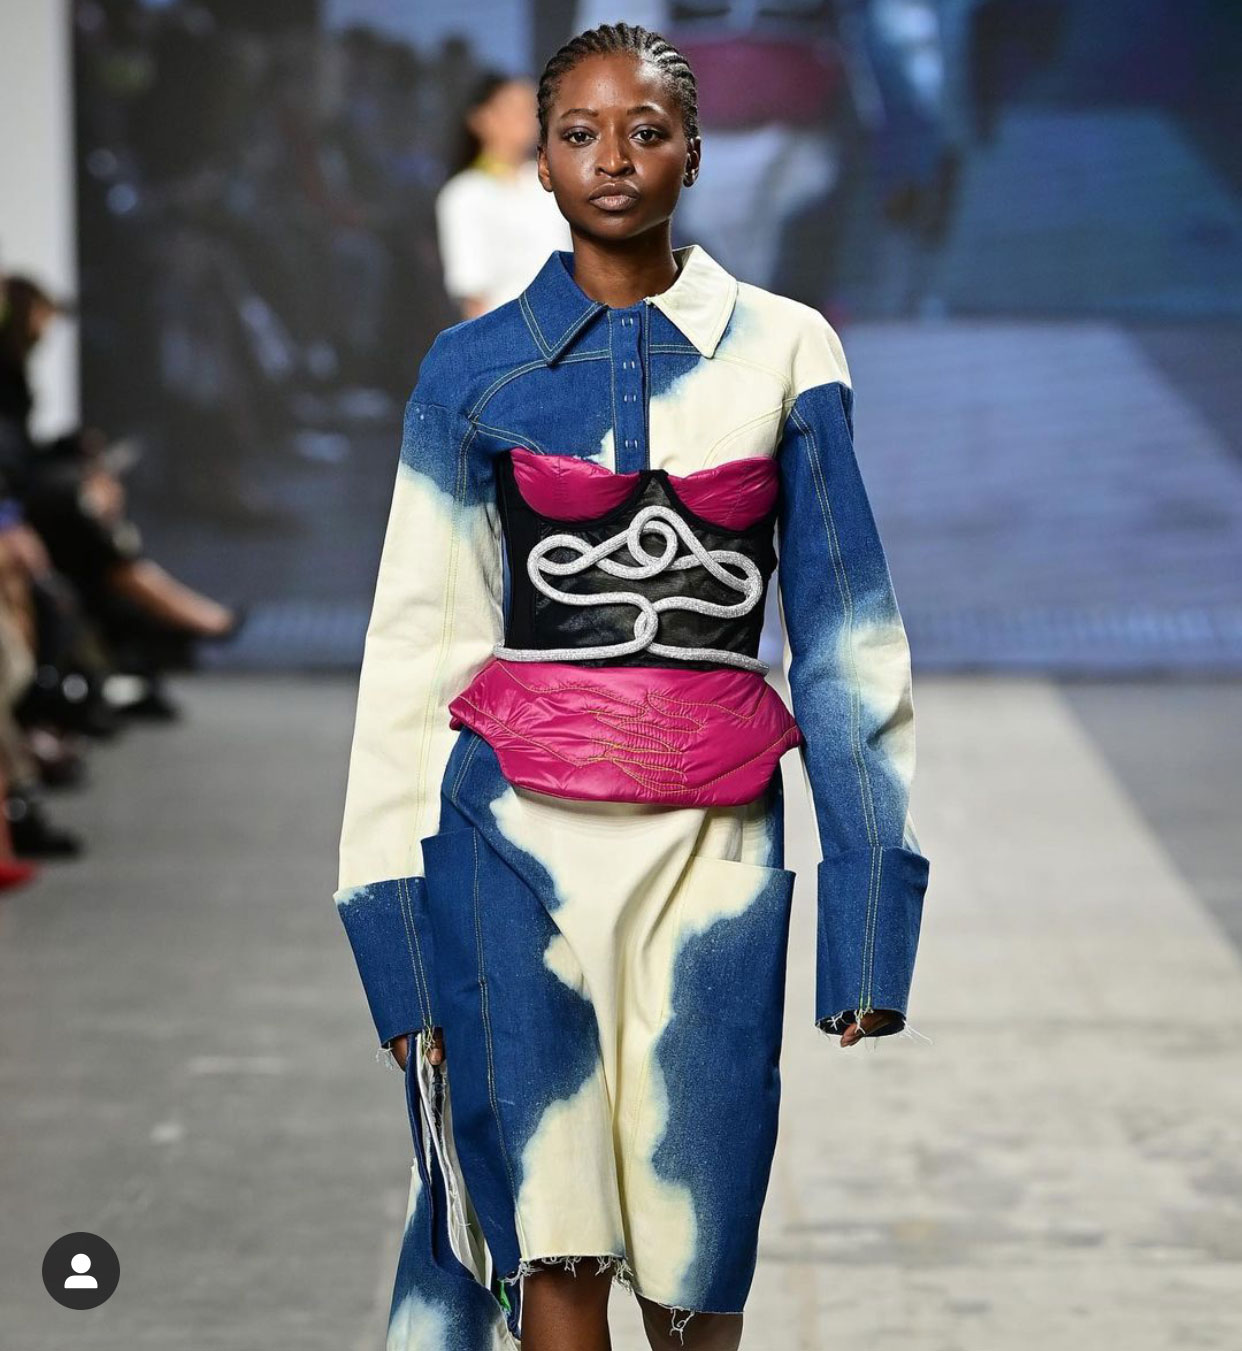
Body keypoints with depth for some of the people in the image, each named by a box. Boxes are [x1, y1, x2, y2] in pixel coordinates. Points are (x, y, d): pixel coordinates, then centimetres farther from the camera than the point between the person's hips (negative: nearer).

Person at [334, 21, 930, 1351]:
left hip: (712, 841, 1)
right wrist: (395, 917, 2)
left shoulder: (784, 352, 7)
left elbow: (847, 633, 7)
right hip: (522, 831, -1)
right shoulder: (475, 370, 6)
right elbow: (418, 646, 7)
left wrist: (869, 916, 1)